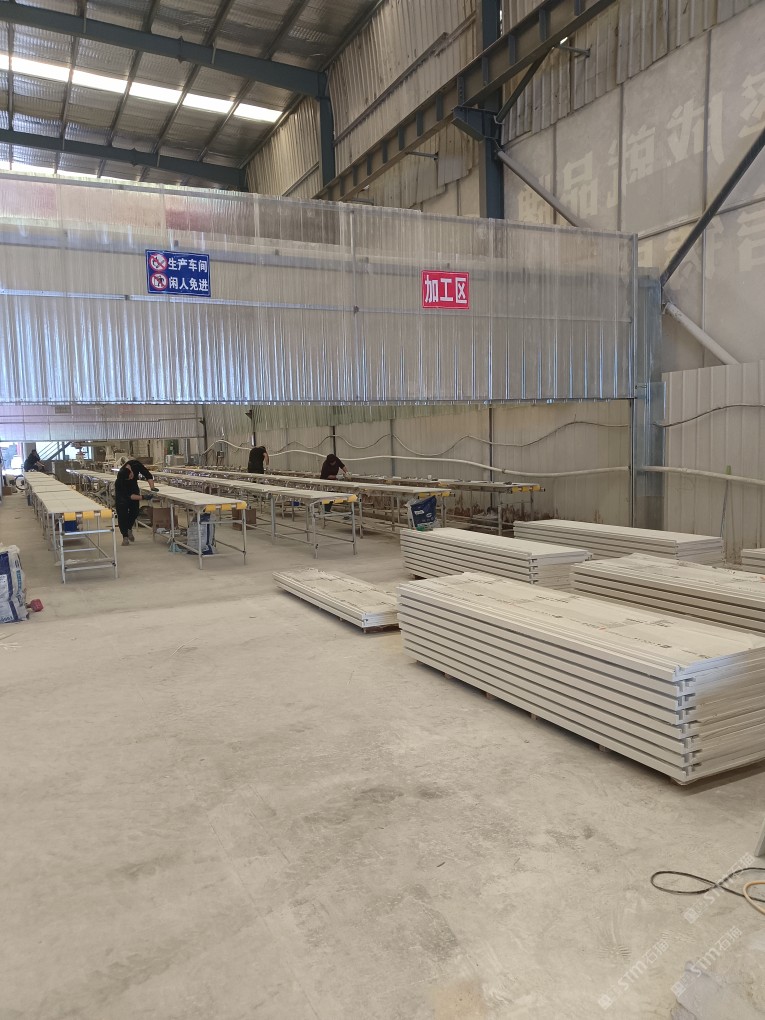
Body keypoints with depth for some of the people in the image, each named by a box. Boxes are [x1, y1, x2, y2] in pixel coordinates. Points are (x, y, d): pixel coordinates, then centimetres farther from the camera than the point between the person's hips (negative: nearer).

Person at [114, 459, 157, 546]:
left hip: (133, 487, 4)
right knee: (122, 513, -9)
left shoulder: (136, 465, -34)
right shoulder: (120, 477, -39)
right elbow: (128, 495, -35)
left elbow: (148, 475, -25)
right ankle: (125, 537, -2)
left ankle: (129, 529, 23)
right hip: (122, 491, -4)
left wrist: (152, 488, -37)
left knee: (135, 511, 0)